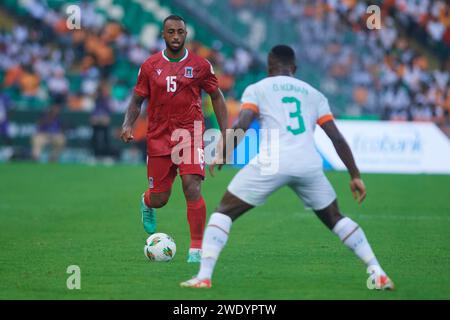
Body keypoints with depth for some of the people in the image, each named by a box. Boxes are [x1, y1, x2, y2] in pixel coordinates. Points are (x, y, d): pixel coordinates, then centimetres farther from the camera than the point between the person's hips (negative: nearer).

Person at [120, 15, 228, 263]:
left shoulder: (200, 65, 1)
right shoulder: (150, 66, 3)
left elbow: (216, 97, 10)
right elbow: (138, 99, 11)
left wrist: (225, 132, 4)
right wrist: (128, 124, -7)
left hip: (190, 135, -1)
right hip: (158, 138, 1)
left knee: (192, 189, -19)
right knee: (159, 199, 5)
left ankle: (196, 249, -10)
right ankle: (146, 203, 46)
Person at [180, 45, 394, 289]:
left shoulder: (256, 89, 14)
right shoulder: (314, 94, 23)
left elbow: (241, 125, -3)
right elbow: (337, 138, 16)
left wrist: (221, 155, 8)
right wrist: (355, 176, 19)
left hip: (271, 163, -3)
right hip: (309, 165, 3)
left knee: (224, 212, 11)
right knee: (334, 219, 23)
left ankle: (204, 276, -2)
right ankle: (378, 273, 12)